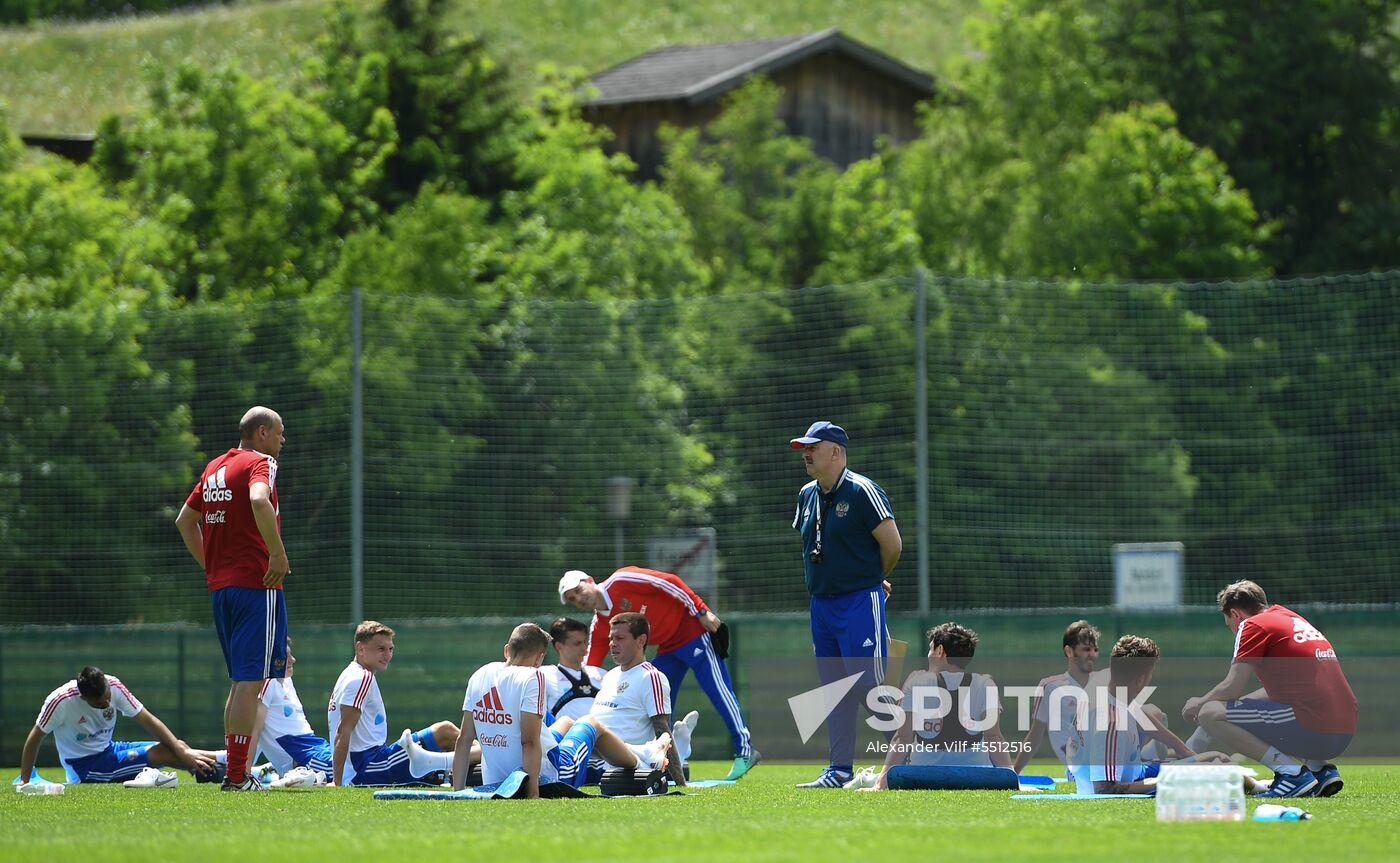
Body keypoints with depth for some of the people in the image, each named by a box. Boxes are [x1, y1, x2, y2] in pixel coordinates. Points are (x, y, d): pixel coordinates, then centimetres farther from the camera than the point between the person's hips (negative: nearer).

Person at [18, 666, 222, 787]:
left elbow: (148, 720, -10)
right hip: (85, 767, -6)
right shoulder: (60, 701, -26)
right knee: (167, 753, -22)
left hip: (109, 750, 6)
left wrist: (184, 753, -16)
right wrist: (24, 783, -15)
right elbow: (34, 739, -14)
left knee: (178, 748, -10)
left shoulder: (113, 686, -14)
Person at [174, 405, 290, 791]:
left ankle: (234, 772, 14)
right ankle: (238, 775, -12)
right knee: (251, 681, -9)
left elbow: (184, 520, 24)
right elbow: (259, 501, -28)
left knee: (240, 681, 15)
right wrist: (278, 555, -21)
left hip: (220, 586, 9)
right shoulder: (260, 463, -7)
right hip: (256, 585, -8)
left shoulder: (214, 468, 18)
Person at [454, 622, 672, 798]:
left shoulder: (480, 676, -1)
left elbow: (464, 740, 1)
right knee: (591, 724, 23)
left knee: (566, 722, 33)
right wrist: (533, 793, -22)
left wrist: (458, 792, 5)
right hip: (547, 779, -7)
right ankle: (645, 759, 47)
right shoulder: (531, 677, -19)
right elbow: (529, 742, -25)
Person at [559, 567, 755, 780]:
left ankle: (745, 752, -14)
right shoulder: (600, 627, 3)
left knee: (718, 689, -13)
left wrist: (701, 612, -21)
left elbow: (669, 582, -18)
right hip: (668, 648, 8)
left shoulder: (621, 581, -17)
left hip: (693, 628, -8)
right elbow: (589, 669, 2)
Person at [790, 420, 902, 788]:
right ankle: (839, 770, 13)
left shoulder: (862, 492, -12)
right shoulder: (807, 495, 11)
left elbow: (892, 544, -11)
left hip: (860, 602, -8)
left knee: (871, 687, -11)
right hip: (821, 603, 8)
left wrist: (872, 580, 5)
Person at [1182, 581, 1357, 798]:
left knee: (1210, 714, -6)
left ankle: (1291, 772, -12)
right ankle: (1322, 769, 12)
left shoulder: (1253, 625, -1)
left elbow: (1232, 688, -7)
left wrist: (1199, 704, 14)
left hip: (1311, 727, -9)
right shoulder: (1293, 618, 24)